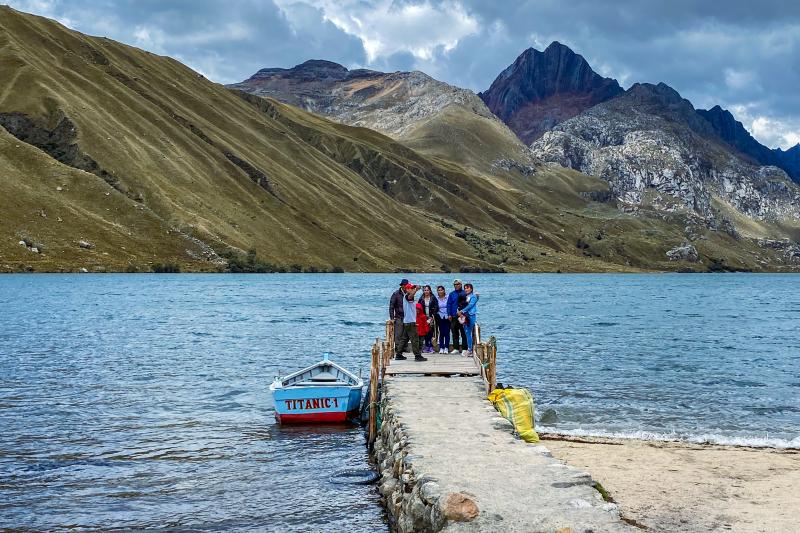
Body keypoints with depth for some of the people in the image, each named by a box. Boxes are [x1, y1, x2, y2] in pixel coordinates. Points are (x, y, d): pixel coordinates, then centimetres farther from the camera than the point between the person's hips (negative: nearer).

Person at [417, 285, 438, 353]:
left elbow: (436, 308, -2)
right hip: (424, 318, 2)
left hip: (431, 317, -2)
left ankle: (431, 347, -7)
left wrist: (433, 316, -11)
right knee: (425, 333, 0)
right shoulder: (421, 299, 10)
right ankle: (427, 346, 6)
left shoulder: (433, 298, 2)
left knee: (430, 332, -9)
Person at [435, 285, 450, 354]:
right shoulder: (436, 299, 3)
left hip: (447, 317, -1)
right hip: (440, 318, 1)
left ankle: (446, 348, 2)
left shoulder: (448, 298, -1)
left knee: (447, 332, -3)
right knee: (441, 333, 1)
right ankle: (441, 348, 6)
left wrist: (450, 315, -5)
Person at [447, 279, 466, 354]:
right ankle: (456, 348, 10)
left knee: (463, 333, -1)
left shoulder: (465, 293, 3)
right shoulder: (451, 294, 11)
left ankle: (464, 348, 4)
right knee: (454, 333, 4)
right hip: (454, 316, 3)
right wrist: (449, 314, 1)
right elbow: (449, 304, 10)